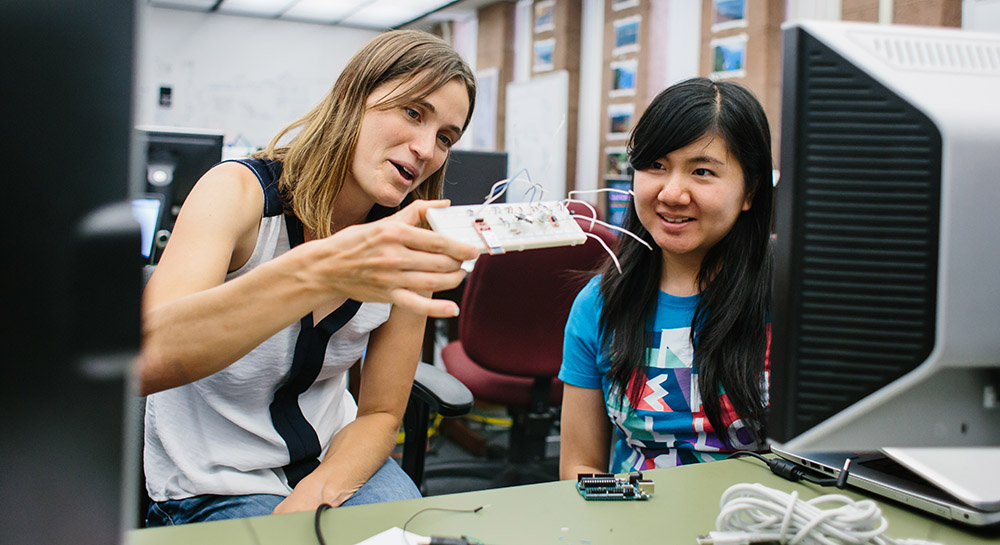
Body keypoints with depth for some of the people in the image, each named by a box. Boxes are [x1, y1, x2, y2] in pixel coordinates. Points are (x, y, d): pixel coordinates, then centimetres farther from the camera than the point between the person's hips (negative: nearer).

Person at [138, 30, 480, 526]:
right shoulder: (239, 190, -19)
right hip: (214, 484, -4)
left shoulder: (408, 243, -7)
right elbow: (143, 359, -38)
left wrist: (313, 499, -19)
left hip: (331, 458, 4)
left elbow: (381, 414, 0)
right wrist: (319, 270, -52)